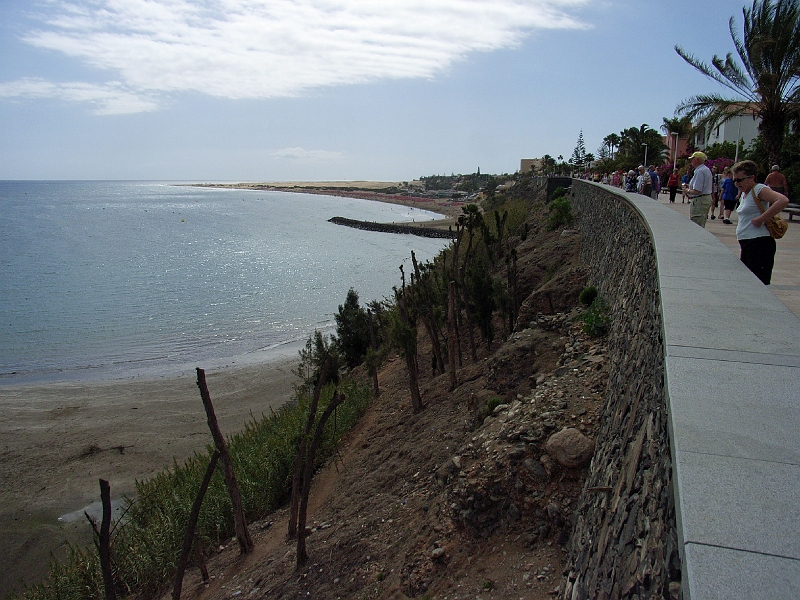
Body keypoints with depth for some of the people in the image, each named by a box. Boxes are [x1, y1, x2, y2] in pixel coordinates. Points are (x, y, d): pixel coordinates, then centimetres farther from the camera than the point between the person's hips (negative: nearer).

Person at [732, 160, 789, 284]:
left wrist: (760, 219, -24)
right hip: (747, 244, 10)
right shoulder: (745, 193, 16)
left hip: (759, 243, -10)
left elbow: (783, 200, -26)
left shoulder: (759, 189, -11)